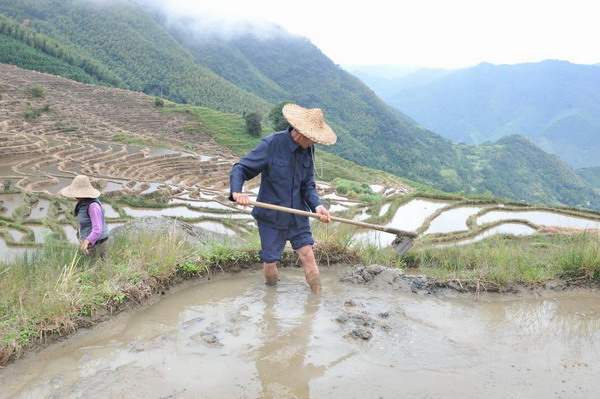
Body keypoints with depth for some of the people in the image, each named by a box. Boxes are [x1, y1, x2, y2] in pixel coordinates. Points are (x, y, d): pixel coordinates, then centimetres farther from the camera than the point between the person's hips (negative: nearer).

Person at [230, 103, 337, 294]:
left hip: (298, 214, 4)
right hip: (271, 216, -4)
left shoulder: (308, 150, -1)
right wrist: (236, 191, -37)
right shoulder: (271, 144, -18)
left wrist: (317, 206, -15)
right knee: (270, 261, 7)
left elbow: (308, 185, 4)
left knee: (308, 255, 1)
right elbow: (240, 169, -17)